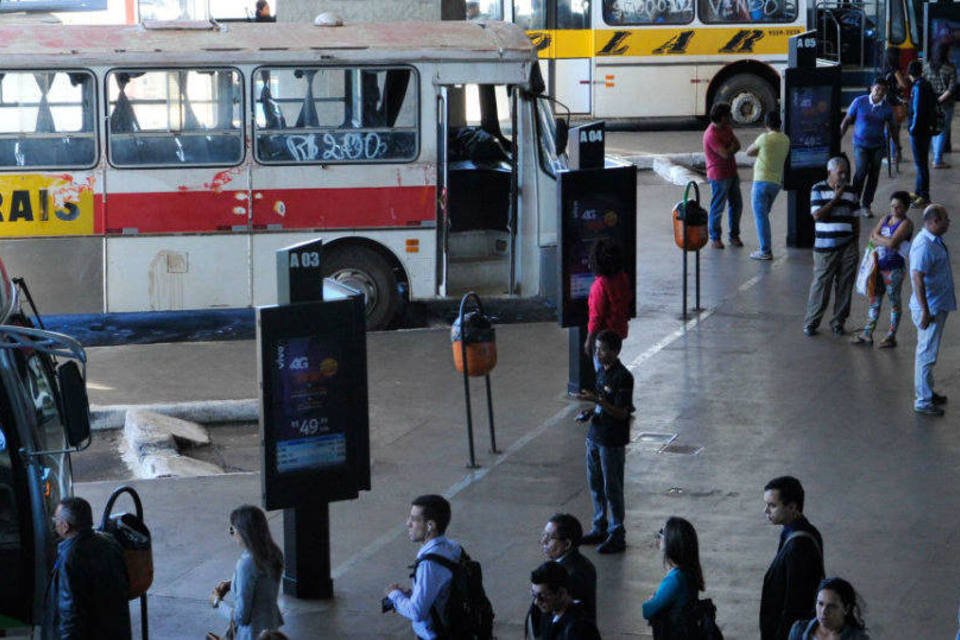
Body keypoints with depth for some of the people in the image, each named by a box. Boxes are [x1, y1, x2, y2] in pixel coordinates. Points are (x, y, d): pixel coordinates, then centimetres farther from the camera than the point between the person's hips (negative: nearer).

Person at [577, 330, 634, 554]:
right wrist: (590, 413, 3)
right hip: (595, 436, 9)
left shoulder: (623, 377, -19)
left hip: (613, 442, -9)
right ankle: (600, 529, 29)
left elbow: (621, 413, -21)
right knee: (595, 485, 16)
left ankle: (617, 536, 7)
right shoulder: (602, 371, 8)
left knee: (612, 489, -1)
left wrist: (596, 400, -29)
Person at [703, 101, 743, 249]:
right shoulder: (711, 135, -22)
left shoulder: (726, 128, 6)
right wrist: (732, 146, -7)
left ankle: (734, 235, 24)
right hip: (719, 176, -9)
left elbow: (737, 145, 2)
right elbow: (725, 154, -26)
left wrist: (729, 149, -17)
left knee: (736, 204, 13)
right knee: (717, 208, 1)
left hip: (732, 173, 9)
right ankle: (714, 238, 13)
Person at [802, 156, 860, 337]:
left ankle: (838, 322, 14)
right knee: (820, 286, -3)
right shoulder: (818, 190, 0)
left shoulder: (851, 192, 10)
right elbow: (817, 214, -12)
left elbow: (855, 220, 14)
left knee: (845, 287, 3)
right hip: (825, 247, -3)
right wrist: (835, 198, -13)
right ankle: (811, 323, 6)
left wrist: (855, 243, 9)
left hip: (847, 247, 3)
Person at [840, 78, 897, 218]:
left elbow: (892, 128, 12)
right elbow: (847, 120, 1)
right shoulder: (859, 102, -6)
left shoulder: (887, 108, 0)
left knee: (873, 175, 3)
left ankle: (866, 205, 16)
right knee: (861, 172, -17)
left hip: (877, 146, 3)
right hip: (860, 144, -3)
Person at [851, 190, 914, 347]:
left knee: (894, 302, 5)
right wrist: (885, 241, -15)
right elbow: (873, 236, 3)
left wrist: (878, 239, -6)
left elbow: (892, 243, -22)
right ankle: (867, 334, 18)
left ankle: (891, 337, 12)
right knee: (874, 300, 11)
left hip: (894, 268, -7)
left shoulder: (905, 223, -11)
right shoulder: (885, 219, 11)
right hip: (879, 265, 7)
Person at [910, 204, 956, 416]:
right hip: (930, 308, -10)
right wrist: (925, 311, -26)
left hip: (938, 306, 10)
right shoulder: (924, 245, -23)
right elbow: (918, 278, -26)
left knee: (926, 352, 21)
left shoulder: (936, 241, 9)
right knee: (926, 354, -2)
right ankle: (923, 401, 4)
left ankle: (926, 392, 33)